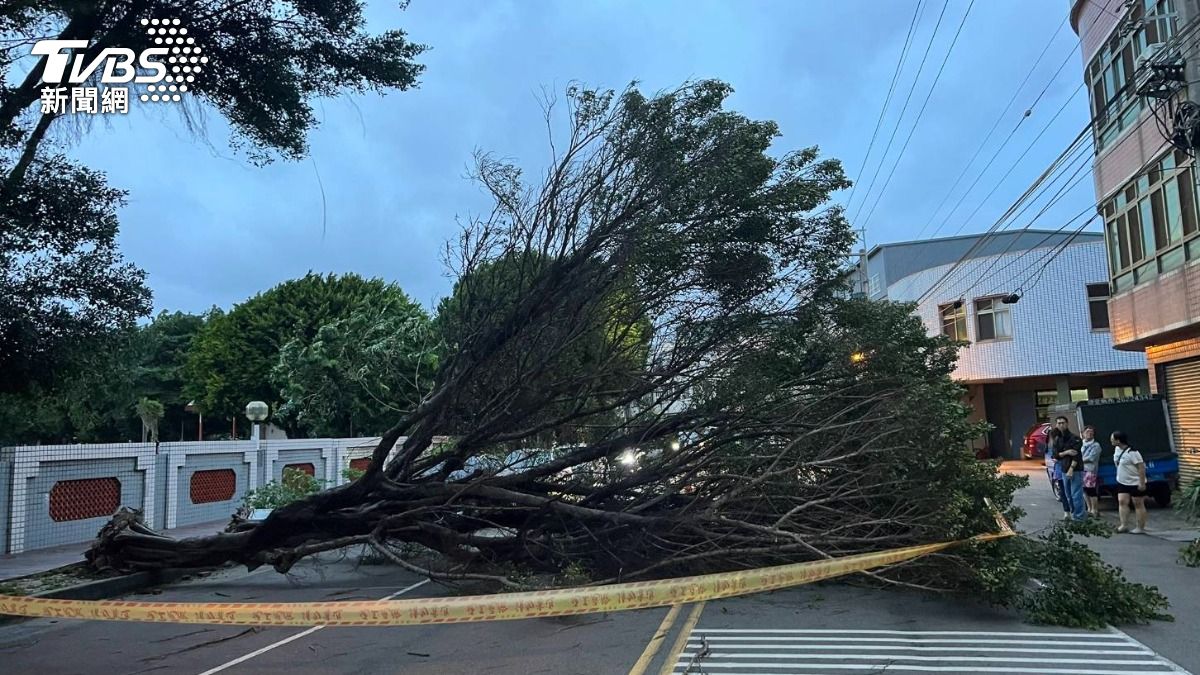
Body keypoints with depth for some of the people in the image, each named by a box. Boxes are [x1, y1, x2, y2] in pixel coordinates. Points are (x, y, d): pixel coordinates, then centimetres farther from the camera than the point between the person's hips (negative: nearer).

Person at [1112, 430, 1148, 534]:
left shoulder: (1132, 452, -23)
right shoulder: (1117, 449, 4)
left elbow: (1141, 468, -23)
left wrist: (1142, 483, -23)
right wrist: (1119, 476, 21)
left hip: (1135, 483, -8)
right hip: (1122, 482, 8)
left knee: (1138, 505, 2)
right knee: (1122, 502, -1)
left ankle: (1141, 528, 9)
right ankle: (1124, 525, 1)